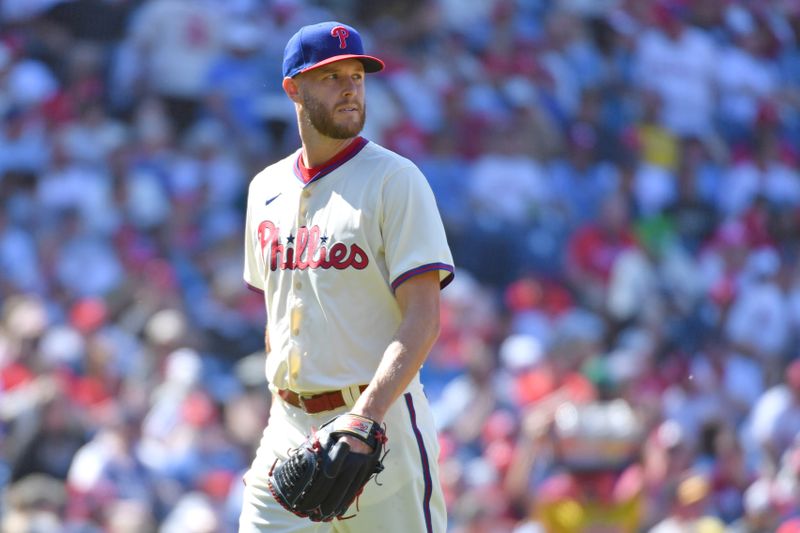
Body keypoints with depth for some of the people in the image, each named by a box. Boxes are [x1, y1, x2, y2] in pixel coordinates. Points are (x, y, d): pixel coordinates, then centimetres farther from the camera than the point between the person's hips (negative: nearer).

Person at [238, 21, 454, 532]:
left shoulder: (395, 179, -6)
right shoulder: (267, 188, 13)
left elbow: (423, 320, -13)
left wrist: (364, 418, -25)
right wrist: (284, 418, 16)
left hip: (382, 421, -5)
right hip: (290, 429, 5)